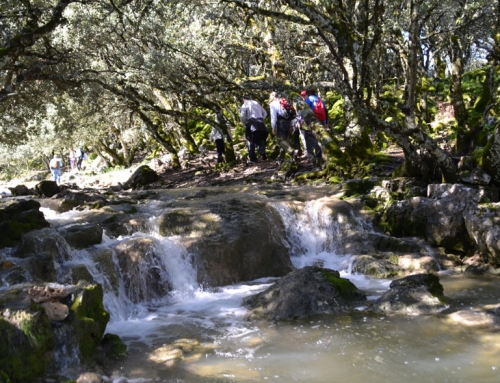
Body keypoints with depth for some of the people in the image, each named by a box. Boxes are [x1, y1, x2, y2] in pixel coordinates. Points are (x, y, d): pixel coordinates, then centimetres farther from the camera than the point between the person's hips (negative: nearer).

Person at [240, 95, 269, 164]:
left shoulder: (245, 105, 3)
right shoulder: (256, 103, 19)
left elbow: (242, 117, -8)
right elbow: (265, 113, 20)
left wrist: (245, 124, 5)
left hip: (252, 123, -4)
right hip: (260, 123, 5)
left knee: (251, 141, 4)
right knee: (259, 139, 20)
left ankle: (252, 159, -2)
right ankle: (263, 154, 6)